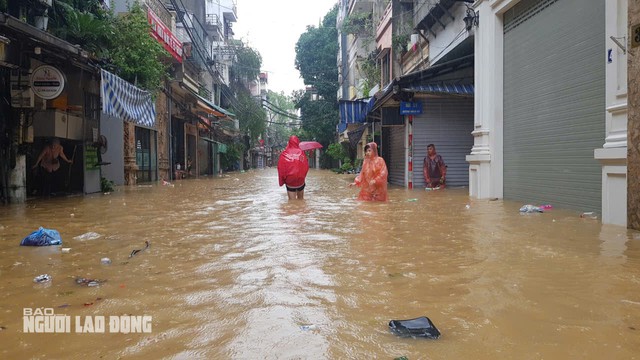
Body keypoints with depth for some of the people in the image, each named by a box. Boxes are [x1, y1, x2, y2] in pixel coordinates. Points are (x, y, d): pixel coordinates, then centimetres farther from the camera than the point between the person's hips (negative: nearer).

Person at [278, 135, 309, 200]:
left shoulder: (284, 154, -6)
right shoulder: (301, 152, -5)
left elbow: (281, 168, -8)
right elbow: (306, 167, -4)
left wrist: (282, 181, 2)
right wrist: (303, 176, 12)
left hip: (290, 181, -1)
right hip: (300, 180, 1)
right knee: (300, 199, 19)